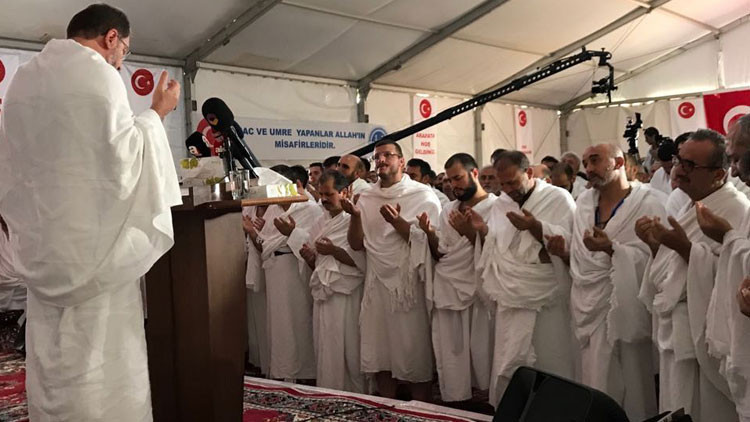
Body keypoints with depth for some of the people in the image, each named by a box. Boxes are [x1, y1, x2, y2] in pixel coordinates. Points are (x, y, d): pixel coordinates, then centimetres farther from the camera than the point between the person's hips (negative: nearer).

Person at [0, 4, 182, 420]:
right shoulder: (97, 75, -10)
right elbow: (125, 158, -12)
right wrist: (157, 114, -1)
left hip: (42, 242, 8)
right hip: (92, 239, -7)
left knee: (52, 361, 13)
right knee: (100, 361, -1)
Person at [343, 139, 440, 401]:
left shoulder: (423, 195, -1)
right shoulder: (366, 198, 11)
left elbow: (429, 242, -7)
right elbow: (357, 244, 6)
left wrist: (397, 222, -18)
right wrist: (355, 215, -11)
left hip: (410, 285, -4)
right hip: (377, 284, 4)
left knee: (416, 358, 3)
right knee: (379, 357, 8)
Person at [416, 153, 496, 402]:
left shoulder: (495, 207, -3)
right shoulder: (448, 211, 15)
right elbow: (440, 254, 11)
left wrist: (469, 232, -18)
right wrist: (429, 233, -5)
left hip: (476, 292, -5)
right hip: (446, 291, 5)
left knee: (481, 353, -4)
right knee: (450, 356, 6)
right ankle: (454, 403, 16)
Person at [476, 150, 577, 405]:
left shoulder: (559, 198, -1)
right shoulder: (500, 204, 14)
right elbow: (492, 250, 17)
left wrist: (535, 227, -20)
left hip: (547, 304, -4)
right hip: (509, 305, 4)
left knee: (551, 371, 0)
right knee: (506, 372, 5)